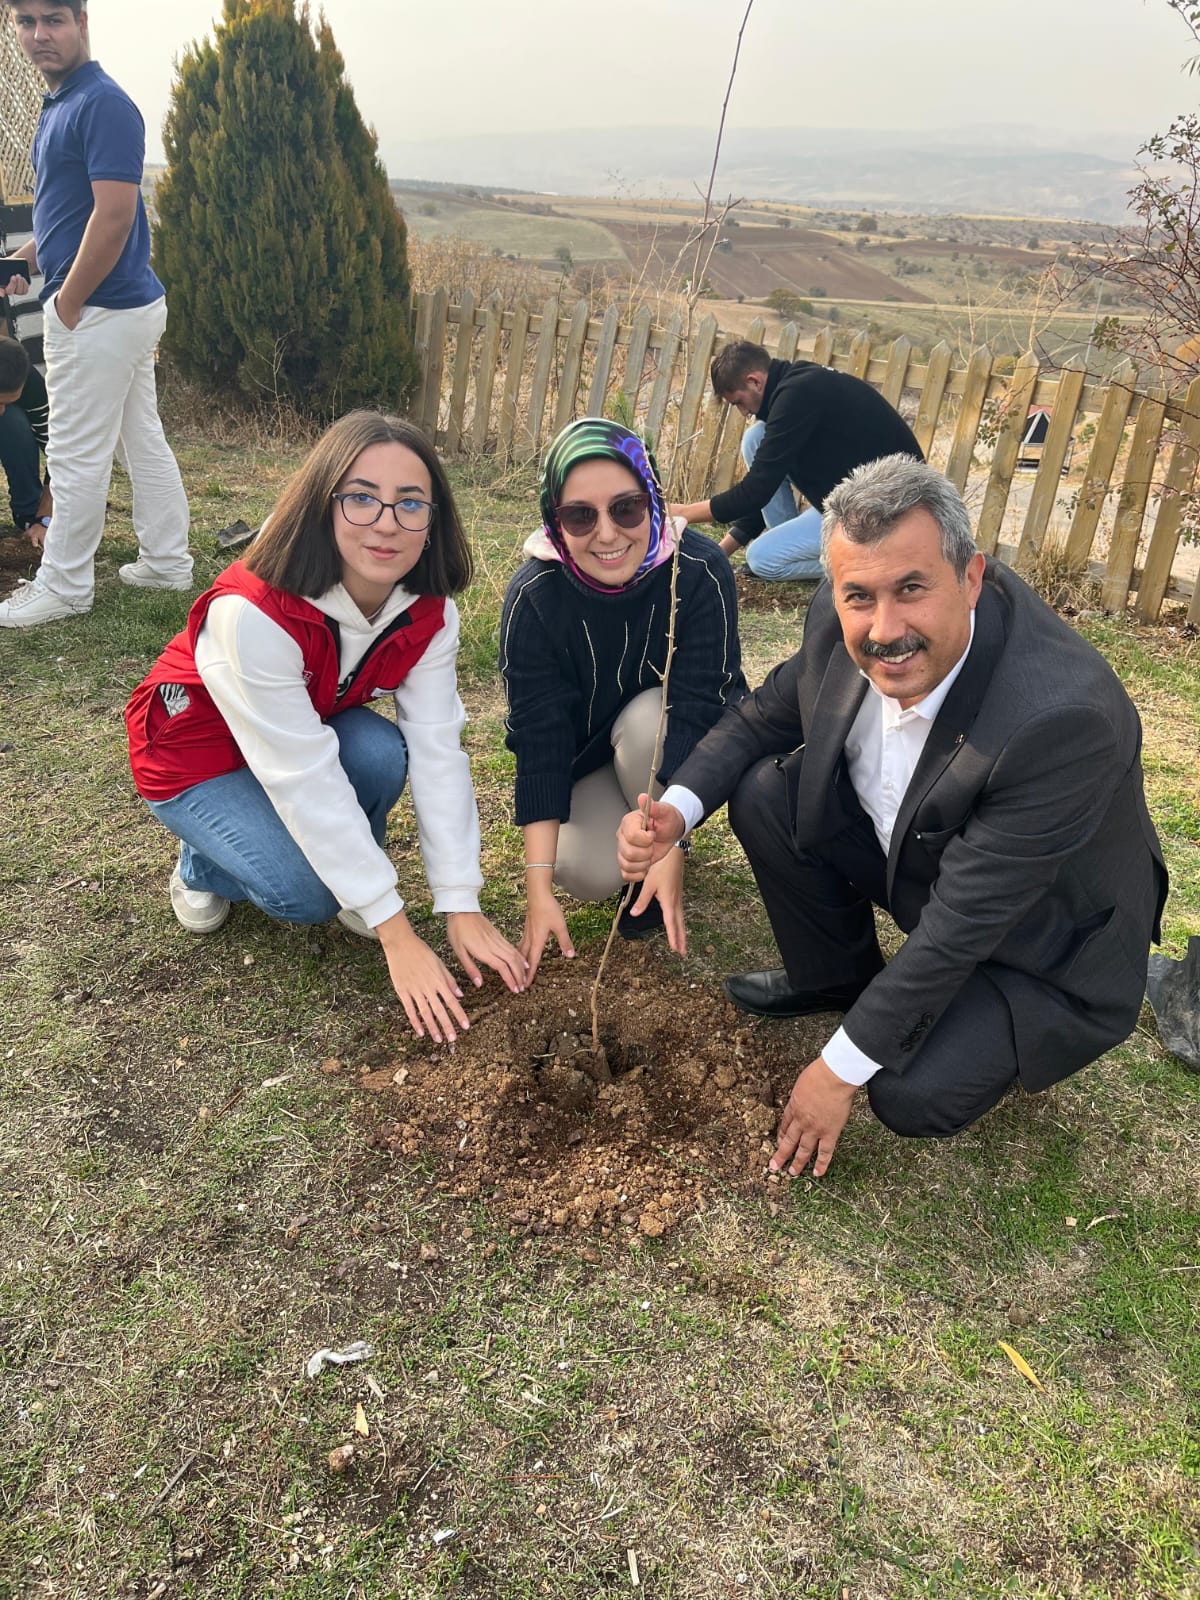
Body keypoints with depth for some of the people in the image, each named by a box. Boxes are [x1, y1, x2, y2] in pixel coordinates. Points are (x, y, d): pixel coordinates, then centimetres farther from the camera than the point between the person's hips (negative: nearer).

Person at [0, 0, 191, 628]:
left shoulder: (102, 105, -16)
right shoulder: (58, 104, 15)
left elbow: (114, 215, -23)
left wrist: (68, 302, -17)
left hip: (99, 312, -10)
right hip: (132, 304, 10)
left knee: (76, 453, -1)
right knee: (142, 440, 14)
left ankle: (63, 586, 10)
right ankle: (167, 562, 25)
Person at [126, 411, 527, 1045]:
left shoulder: (427, 613, -20)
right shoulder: (253, 613, -38)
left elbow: (437, 752, -21)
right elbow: (305, 780, -36)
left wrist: (462, 908, -26)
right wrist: (397, 934, -34)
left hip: (313, 727, 5)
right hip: (196, 754, -4)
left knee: (382, 753, -28)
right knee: (305, 892, -25)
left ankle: (352, 878, 2)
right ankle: (202, 867, 9)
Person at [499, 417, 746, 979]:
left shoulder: (700, 571, -28)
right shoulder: (534, 596, -25)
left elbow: (697, 711, -29)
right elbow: (537, 740, -26)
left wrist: (669, 850, -36)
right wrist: (538, 889, -30)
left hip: (669, 745, 0)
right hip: (584, 753, 0)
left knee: (647, 720, -34)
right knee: (587, 872, -24)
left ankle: (657, 860, -7)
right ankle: (612, 820, 12)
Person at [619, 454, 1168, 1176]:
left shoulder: (1064, 717, -39)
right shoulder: (844, 624, -20)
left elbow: (960, 926, -32)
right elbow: (761, 718, 0)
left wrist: (840, 1070, -23)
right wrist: (678, 809, -19)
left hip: (1047, 943, -6)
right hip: (907, 850, 6)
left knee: (915, 1096, -23)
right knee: (765, 794, -11)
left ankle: (1001, 1030, 12)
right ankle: (835, 976, 13)